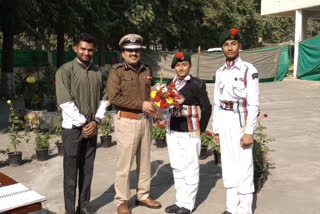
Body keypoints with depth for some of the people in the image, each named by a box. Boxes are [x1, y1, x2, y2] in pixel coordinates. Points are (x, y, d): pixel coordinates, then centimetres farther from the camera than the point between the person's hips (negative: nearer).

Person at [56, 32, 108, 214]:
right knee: (71, 171, 2)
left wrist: (96, 121, -4)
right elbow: (65, 102, -13)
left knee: (87, 170, 10)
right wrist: (82, 123, -12)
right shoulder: (66, 70, -7)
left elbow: (103, 99, 10)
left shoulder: (98, 73, 8)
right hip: (72, 128, -4)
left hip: (91, 128, 4)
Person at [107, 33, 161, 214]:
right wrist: (141, 105, -16)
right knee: (125, 163, -1)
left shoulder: (146, 70, 13)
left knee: (144, 160, 13)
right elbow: (114, 97, -15)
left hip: (146, 120, 6)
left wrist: (152, 103, 0)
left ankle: (143, 195, 27)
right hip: (127, 121, -6)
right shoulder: (117, 71, -5)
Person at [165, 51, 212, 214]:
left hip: (189, 133, -6)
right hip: (172, 131, 6)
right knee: (177, 167, 14)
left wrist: (200, 129, -5)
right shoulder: (171, 83, 9)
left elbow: (207, 108, -6)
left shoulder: (196, 84, -8)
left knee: (190, 168, 3)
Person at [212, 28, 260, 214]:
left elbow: (254, 104, -9)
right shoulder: (220, 72, 11)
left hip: (241, 121, -6)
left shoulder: (249, 70, -6)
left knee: (244, 167, -3)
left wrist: (249, 131, -14)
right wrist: (216, 130, 12)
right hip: (224, 122, 6)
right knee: (228, 166, 11)